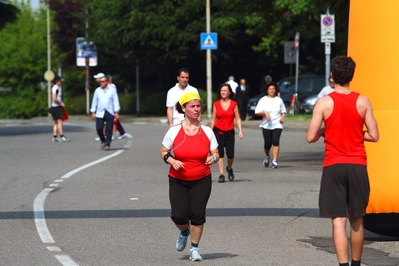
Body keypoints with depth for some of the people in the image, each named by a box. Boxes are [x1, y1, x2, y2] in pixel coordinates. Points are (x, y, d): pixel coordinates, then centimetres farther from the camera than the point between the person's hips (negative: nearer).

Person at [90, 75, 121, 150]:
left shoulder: (112, 90, 3)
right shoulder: (97, 90, 9)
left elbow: (116, 101, 2)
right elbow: (94, 101, 13)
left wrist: (116, 112, -5)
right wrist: (93, 112, 8)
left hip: (110, 113, -1)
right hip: (100, 113, 2)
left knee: (109, 129, -4)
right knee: (99, 128, -7)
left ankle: (107, 144, 6)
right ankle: (103, 140, 18)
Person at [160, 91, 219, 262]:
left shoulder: (207, 131, -2)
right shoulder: (174, 131, -5)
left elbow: (215, 153, 4)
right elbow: (163, 152, 3)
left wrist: (213, 158, -19)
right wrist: (172, 161, -17)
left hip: (201, 181, 0)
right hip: (178, 181, 0)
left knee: (197, 215, -5)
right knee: (179, 216, -8)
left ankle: (194, 248, 16)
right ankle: (184, 232, 30)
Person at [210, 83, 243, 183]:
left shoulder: (234, 104, 2)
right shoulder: (216, 104, 3)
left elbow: (238, 118, 3)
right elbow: (213, 119, 8)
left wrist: (240, 131, -6)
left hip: (230, 132, 0)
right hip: (218, 131, 0)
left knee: (230, 154, -3)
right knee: (220, 153, -8)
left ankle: (229, 168, 28)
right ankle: (221, 174, -2)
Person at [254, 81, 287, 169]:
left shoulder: (279, 100, 11)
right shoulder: (263, 100, 4)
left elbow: (283, 111, 20)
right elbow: (257, 111, -3)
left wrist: (283, 116, -1)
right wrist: (265, 112, -21)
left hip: (277, 125, 0)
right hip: (266, 125, 0)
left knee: (275, 142, -16)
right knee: (267, 143, 0)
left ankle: (275, 161, -16)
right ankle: (267, 156, 32)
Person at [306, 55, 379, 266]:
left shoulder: (324, 103, -6)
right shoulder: (362, 102, 0)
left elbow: (311, 137, -7)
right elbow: (374, 136, 1)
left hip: (334, 166, -2)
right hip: (357, 166, 2)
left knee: (338, 220, -5)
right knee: (357, 220, 15)